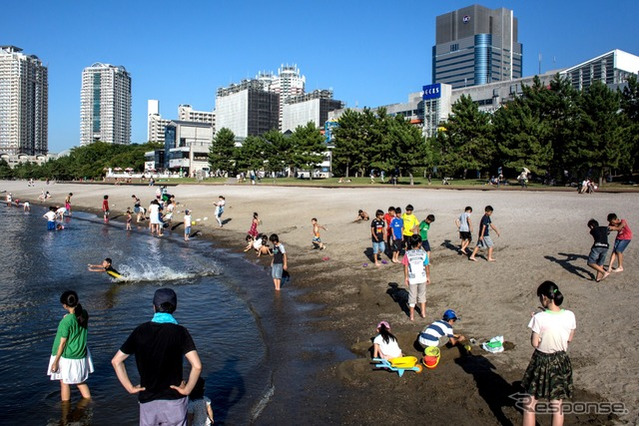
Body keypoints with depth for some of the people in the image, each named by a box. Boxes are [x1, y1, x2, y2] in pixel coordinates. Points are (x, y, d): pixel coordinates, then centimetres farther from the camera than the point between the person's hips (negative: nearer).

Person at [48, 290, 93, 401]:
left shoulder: (66, 321, -24)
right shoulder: (84, 314, -6)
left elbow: (62, 343, -17)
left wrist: (55, 361, -8)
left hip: (67, 357, -6)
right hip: (81, 355, 6)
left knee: (64, 383, 13)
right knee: (80, 381, 22)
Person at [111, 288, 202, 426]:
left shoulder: (140, 331, -3)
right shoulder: (180, 332, -13)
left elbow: (116, 361, -1)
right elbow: (197, 366, -22)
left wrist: (130, 387, 3)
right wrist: (187, 389, -9)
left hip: (147, 400, 2)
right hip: (174, 399, -2)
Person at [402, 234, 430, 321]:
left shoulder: (407, 254, -11)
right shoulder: (423, 253, -9)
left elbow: (406, 267, -8)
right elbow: (427, 267, -4)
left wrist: (406, 278, 2)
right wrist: (428, 277, 9)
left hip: (412, 279, -1)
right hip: (422, 278, 1)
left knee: (412, 297, 11)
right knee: (422, 295, 21)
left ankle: (411, 315, 18)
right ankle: (423, 312, 30)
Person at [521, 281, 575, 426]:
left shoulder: (539, 318, -23)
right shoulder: (569, 316, -11)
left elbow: (535, 343, -14)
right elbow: (569, 339, 4)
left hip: (541, 363, -4)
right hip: (561, 362, 4)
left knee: (530, 403, 11)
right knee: (557, 404, 19)